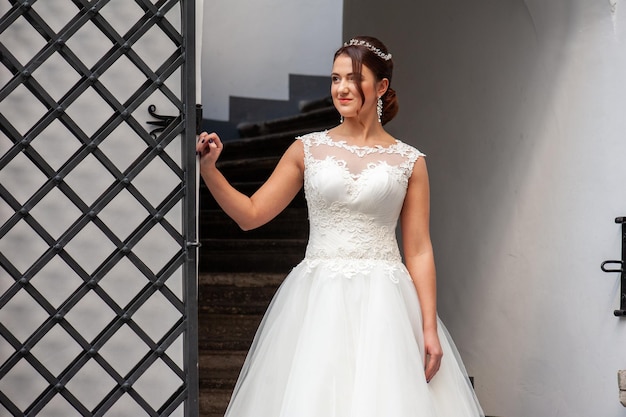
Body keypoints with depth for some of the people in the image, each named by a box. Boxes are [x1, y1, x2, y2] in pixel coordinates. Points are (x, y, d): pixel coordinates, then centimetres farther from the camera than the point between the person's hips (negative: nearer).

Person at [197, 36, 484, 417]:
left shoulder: (410, 162, 5)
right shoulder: (307, 150, 7)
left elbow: (418, 250, 2)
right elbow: (251, 214, 6)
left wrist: (429, 328, -4)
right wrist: (208, 169, -7)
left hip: (383, 303, -1)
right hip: (317, 301, 1)